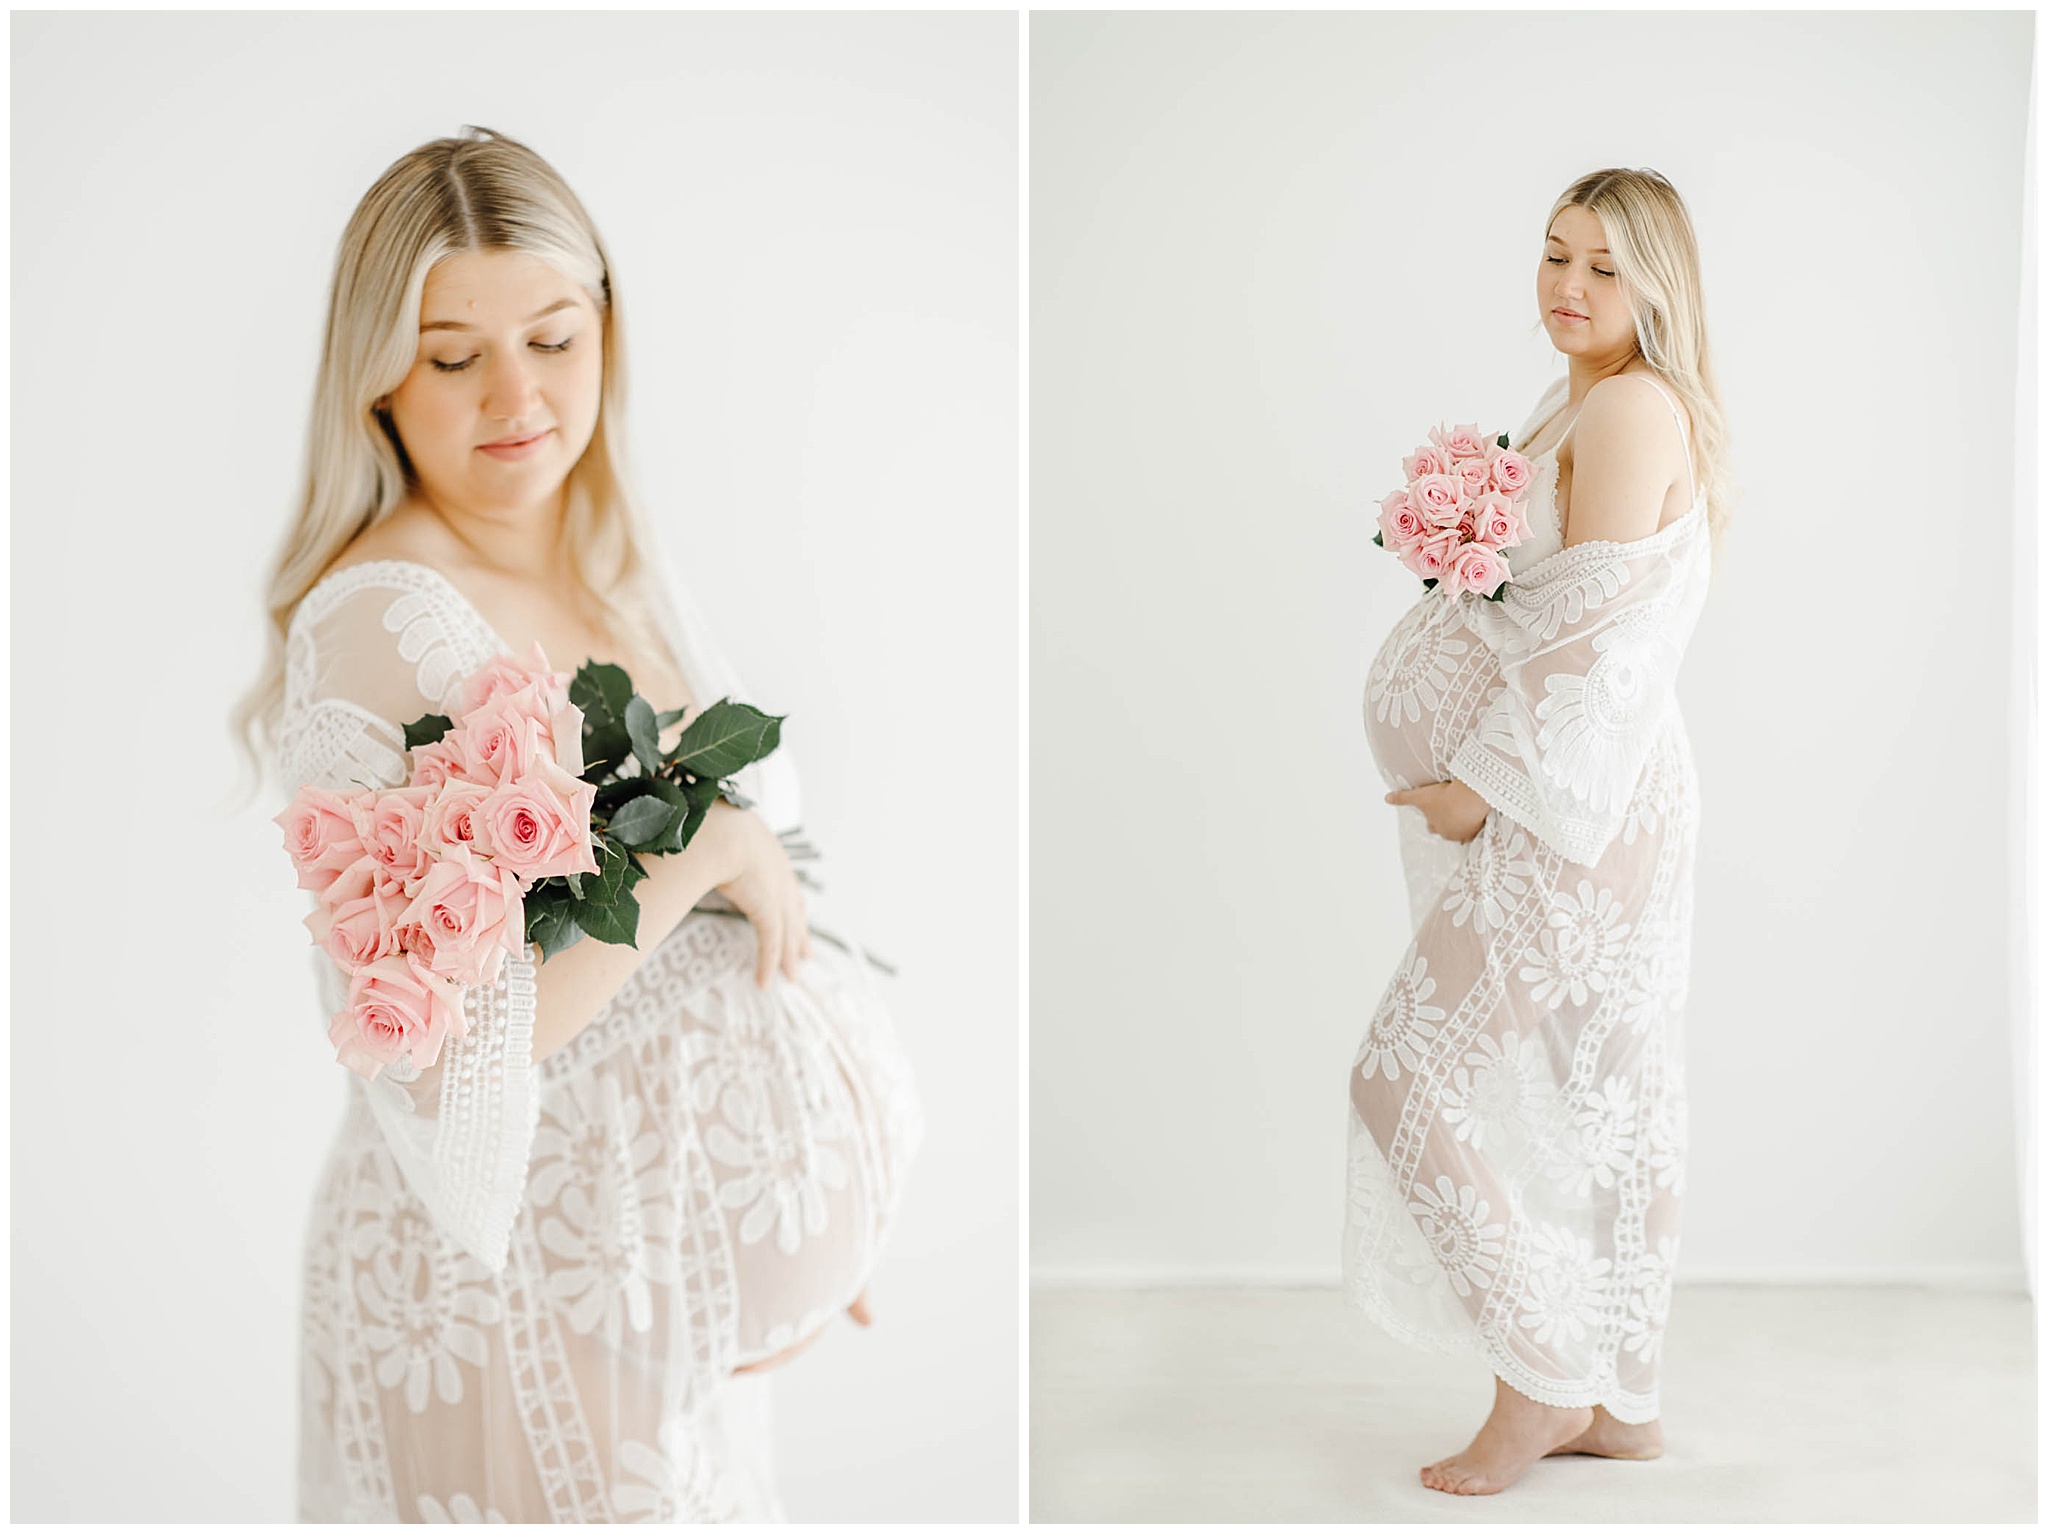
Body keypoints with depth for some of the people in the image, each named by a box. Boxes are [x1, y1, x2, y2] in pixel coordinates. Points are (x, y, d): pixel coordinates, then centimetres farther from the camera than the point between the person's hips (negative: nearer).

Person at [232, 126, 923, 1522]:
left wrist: (816, 1230, 5)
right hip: (513, 1291, -7)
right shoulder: (372, 632, -19)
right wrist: (703, 853, -22)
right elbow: (436, 1061, -26)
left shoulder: (636, 583, 4)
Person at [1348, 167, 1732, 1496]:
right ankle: (1620, 1398, 23)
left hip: (1574, 810, -10)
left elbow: (1595, 632, -20)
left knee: (1411, 1076, -7)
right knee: (1603, 1091, 13)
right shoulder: (1582, 408, 16)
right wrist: (1458, 545, 10)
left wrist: (1487, 782, -16)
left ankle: (1545, 1381, 4)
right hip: (1577, 803, 10)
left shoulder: (1633, 409, -15)